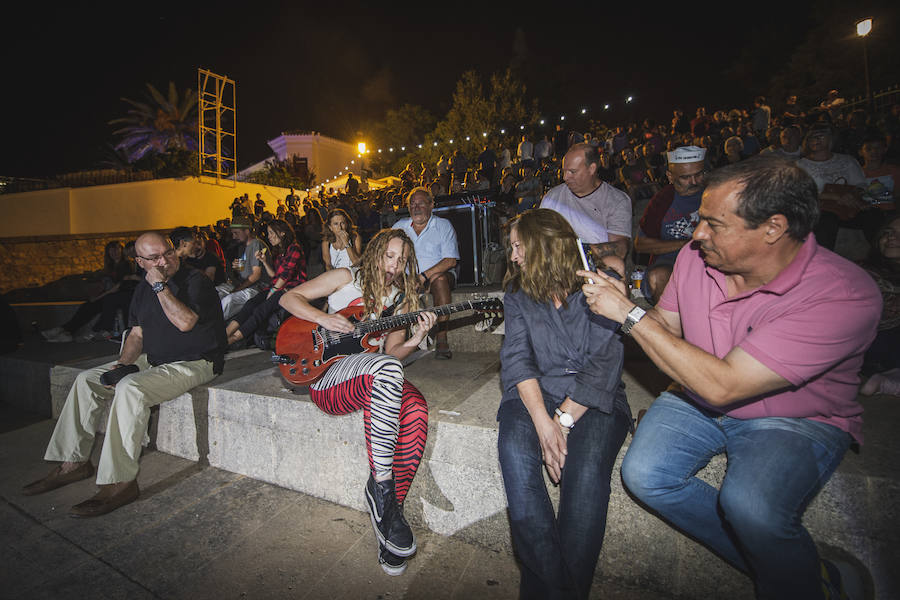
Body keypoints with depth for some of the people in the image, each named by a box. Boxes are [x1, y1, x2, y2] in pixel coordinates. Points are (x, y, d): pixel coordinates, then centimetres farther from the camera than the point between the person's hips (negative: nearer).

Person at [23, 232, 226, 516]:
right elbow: (137, 334, 15)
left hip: (194, 363, -9)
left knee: (130, 388, -30)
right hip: (152, 361, 9)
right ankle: (74, 462, 14)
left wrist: (160, 286, -22)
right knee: (86, 380, 5)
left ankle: (120, 483, -23)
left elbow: (185, 322, -29)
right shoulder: (144, 288, 11)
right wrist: (121, 364, -1)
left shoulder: (196, 281, -14)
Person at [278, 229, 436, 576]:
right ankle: (381, 488, -29)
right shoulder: (348, 278, 7)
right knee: (388, 368, -37)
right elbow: (289, 298, 5)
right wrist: (323, 318, -12)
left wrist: (413, 341, -10)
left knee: (416, 408, -29)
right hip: (327, 375, -4)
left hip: (375, 380, 4)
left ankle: (390, 510, -17)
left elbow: (391, 350, 11)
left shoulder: (401, 300, 18)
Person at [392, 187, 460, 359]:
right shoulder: (400, 226, 13)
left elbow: (451, 260, -9)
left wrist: (425, 276, -21)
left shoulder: (443, 225, 2)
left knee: (439, 279, -37)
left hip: (440, 274, -3)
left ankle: (441, 338, -37)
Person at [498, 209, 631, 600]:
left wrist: (565, 418, -17)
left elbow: (606, 361, -7)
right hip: (534, 393, 2)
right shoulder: (517, 294, 11)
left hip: (593, 398, -2)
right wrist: (543, 421, -16)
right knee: (516, 454, -28)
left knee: (587, 468, -31)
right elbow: (517, 358, -1)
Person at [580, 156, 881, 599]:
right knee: (644, 475, -15)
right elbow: (666, 326, 5)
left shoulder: (845, 295, -28)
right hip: (700, 400, 5)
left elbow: (721, 385, -34)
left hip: (796, 420, -5)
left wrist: (631, 314, -30)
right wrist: (623, 302, -16)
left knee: (749, 505, -32)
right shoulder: (696, 256, -11)